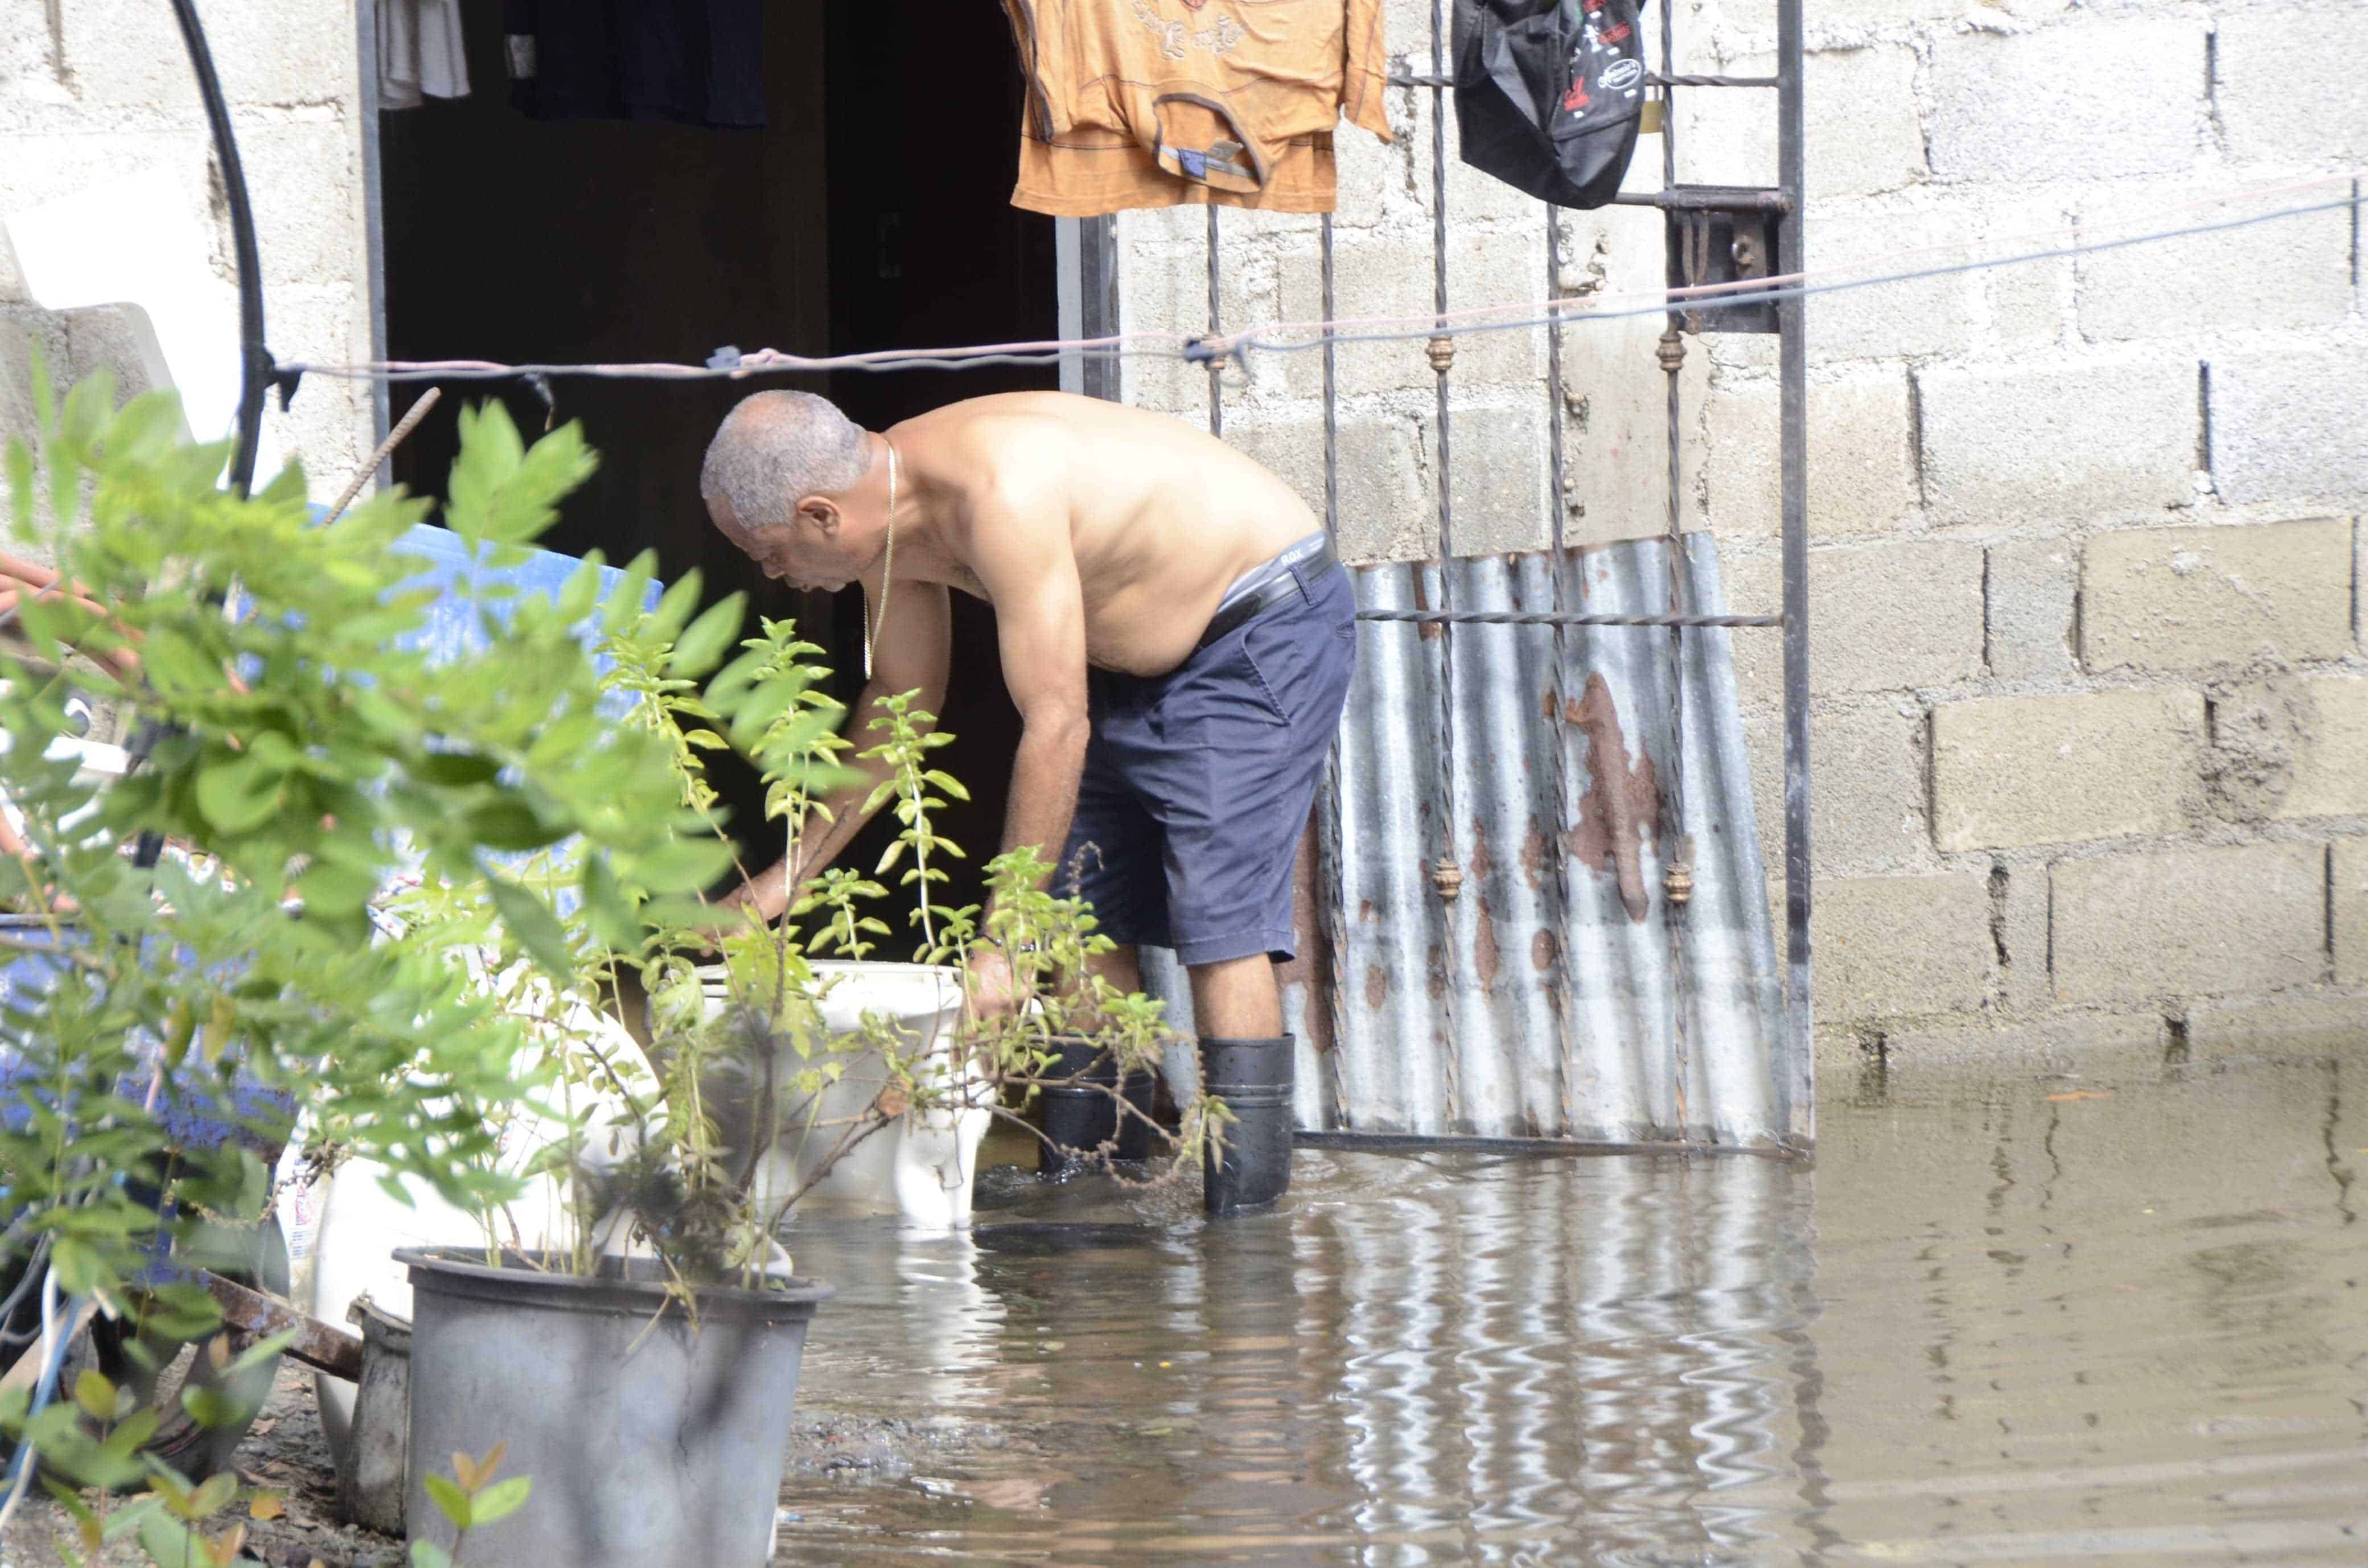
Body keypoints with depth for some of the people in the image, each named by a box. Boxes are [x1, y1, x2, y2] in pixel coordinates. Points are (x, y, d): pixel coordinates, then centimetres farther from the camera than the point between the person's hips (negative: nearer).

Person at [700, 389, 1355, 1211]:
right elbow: (898, 700, 12)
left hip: (1269, 627, -9)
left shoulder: (1001, 495, -34)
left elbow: (1056, 728, -34)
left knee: (1219, 920, -16)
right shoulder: (888, 512, -5)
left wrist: (1002, 947, -31)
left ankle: (1247, 1218, -17)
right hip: (1137, 664, 9)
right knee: (1086, 909, 5)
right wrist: (788, 877, 14)